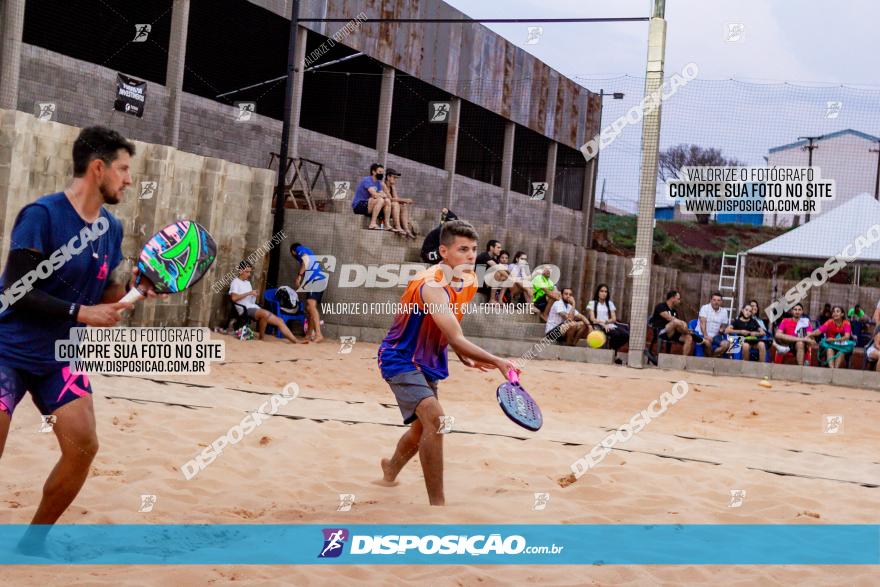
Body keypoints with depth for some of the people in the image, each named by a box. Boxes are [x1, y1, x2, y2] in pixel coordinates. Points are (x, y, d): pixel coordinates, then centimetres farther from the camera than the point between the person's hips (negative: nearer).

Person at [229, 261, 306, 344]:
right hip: (246, 309, -8)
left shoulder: (248, 282, 26)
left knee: (279, 321, -6)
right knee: (265, 313, -38)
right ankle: (261, 338, -21)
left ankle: (295, 340, -10)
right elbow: (234, 298, -17)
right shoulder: (236, 282, 1)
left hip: (254, 308, 8)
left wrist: (255, 295, 6)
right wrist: (249, 293, -15)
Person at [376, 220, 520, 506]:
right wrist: (497, 362, -43)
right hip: (401, 359, -9)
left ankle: (390, 472, 52)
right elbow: (455, 338, -37)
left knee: (423, 427, 23)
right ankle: (437, 502, -21)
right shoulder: (432, 285, -30)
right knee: (435, 418, -28)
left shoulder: (467, 281, -1)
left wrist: (465, 357, 4)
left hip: (427, 362, 9)